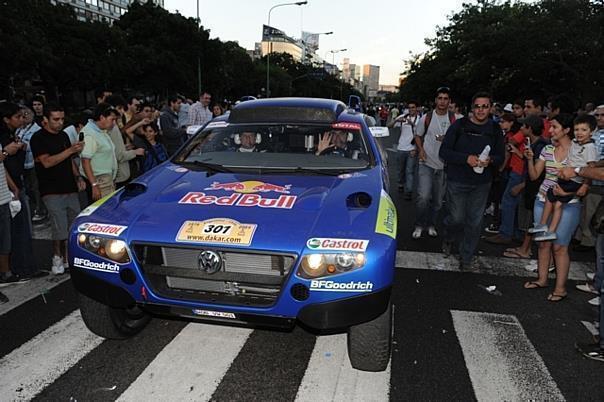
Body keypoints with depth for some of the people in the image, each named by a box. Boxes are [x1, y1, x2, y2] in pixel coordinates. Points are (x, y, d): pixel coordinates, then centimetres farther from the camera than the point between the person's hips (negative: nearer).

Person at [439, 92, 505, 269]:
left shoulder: (495, 129, 5)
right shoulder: (460, 125, -5)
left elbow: (501, 156, 9)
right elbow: (444, 151, -8)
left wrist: (490, 160, -15)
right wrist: (466, 158, -22)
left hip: (481, 183, 3)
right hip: (457, 181, -3)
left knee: (475, 222, 7)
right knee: (457, 217, -2)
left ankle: (466, 257, 23)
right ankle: (448, 239, 34)